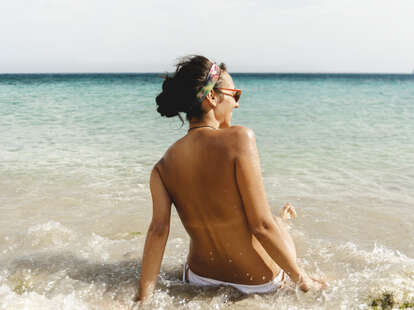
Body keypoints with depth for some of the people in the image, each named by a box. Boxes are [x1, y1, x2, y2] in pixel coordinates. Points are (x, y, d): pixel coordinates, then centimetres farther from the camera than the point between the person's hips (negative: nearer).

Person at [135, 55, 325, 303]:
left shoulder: (164, 164, -9)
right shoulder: (239, 138, -25)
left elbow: (158, 230, -15)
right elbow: (261, 226, -25)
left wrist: (144, 296, -10)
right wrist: (303, 280, -13)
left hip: (200, 280, 5)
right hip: (258, 282, -4)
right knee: (276, 224, 30)